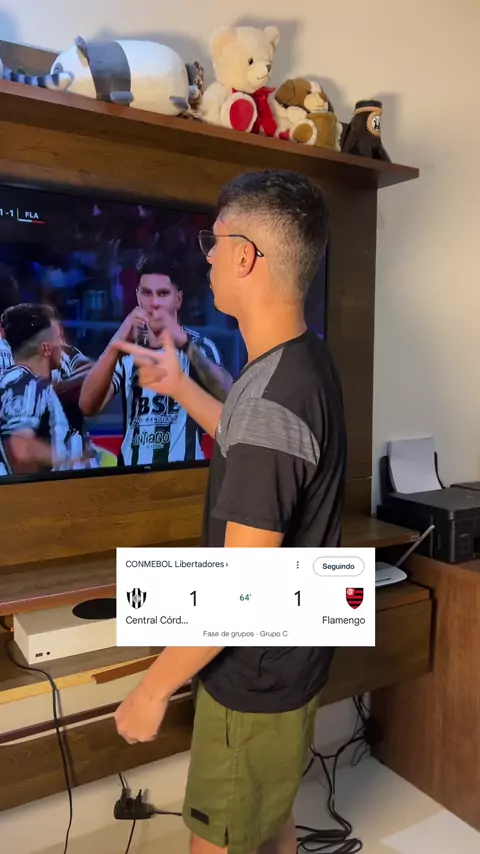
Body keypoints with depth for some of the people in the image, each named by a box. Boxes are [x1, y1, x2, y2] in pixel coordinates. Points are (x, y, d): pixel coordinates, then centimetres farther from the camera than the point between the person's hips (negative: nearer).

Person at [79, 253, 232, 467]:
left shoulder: (199, 345, -2)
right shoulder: (127, 350, 5)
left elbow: (228, 397, -21)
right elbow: (88, 407, -10)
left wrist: (184, 343, -33)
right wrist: (116, 344, -23)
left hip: (183, 468, -2)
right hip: (132, 466, 2)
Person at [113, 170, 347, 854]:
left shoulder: (270, 395, -31)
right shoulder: (307, 362, -1)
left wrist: (155, 687, -15)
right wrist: (178, 387, 19)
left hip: (255, 681, -8)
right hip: (290, 658, 8)